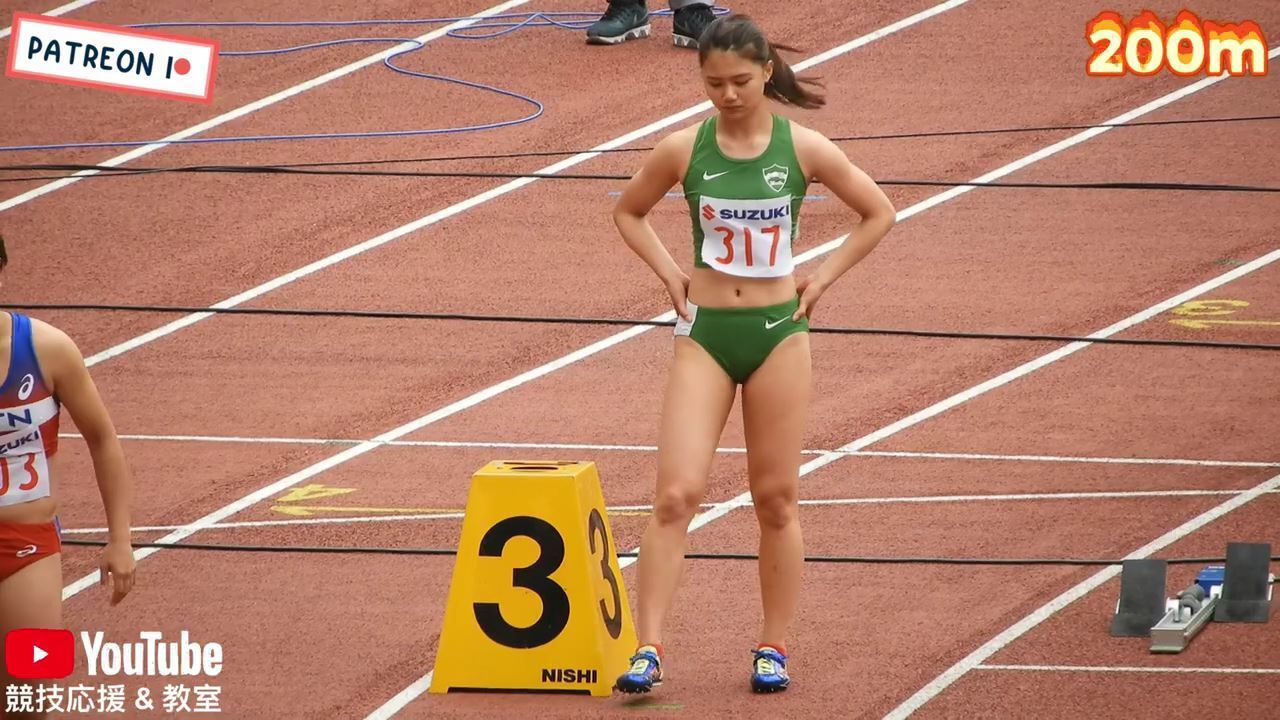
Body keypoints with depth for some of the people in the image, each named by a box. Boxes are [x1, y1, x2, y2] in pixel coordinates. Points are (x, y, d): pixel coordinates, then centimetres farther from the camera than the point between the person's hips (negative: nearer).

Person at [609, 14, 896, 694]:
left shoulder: (803, 148, -4)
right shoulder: (682, 149, -3)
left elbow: (879, 213, 8)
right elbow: (628, 212, 15)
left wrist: (822, 277, 2)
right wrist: (670, 274, 3)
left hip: (778, 332, 0)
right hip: (704, 334, 0)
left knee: (776, 498, 7)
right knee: (676, 492, -11)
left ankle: (773, 649, 17)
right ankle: (648, 649, -12)